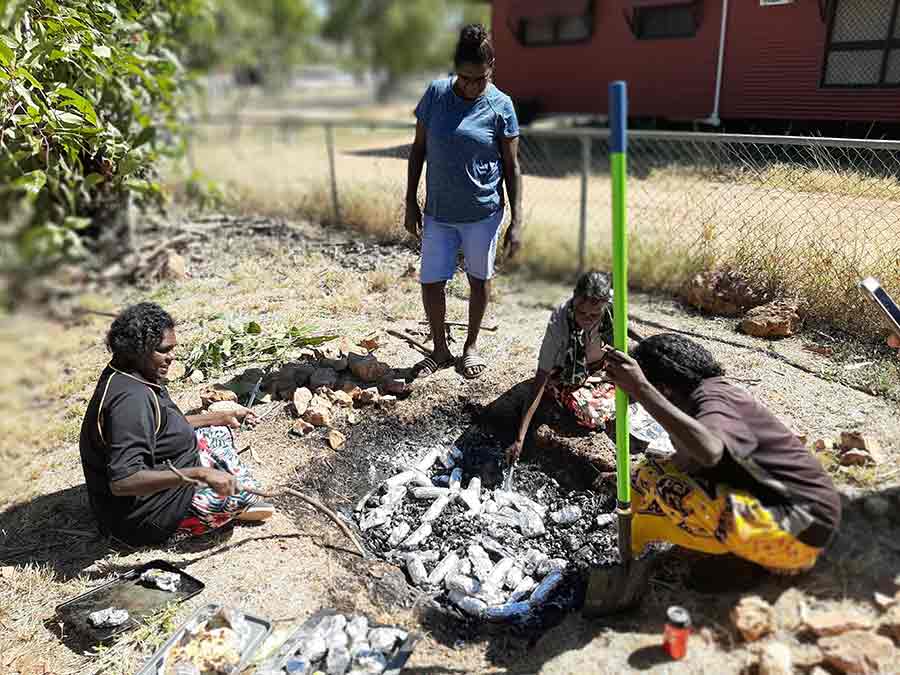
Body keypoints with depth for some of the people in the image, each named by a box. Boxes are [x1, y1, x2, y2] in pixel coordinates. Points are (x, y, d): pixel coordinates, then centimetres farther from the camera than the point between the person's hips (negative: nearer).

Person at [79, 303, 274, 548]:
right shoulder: (129, 398, -31)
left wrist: (223, 417, 9)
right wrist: (200, 473, -40)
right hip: (143, 518, -11)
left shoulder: (127, 378, 2)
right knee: (242, 493, -20)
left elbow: (166, 426, 17)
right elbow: (122, 482, -38)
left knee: (217, 432, 14)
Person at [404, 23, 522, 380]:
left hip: (483, 213, -2)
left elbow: (511, 166, -3)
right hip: (438, 213, 2)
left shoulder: (501, 106, -7)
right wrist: (411, 203, 2)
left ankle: (472, 345, 33)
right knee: (431, 283, 3)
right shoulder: (436, 93, -2)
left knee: (479, 280, 12)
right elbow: (418, 148, 5)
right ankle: (440, 349, 24)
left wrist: (517, 221, -8)